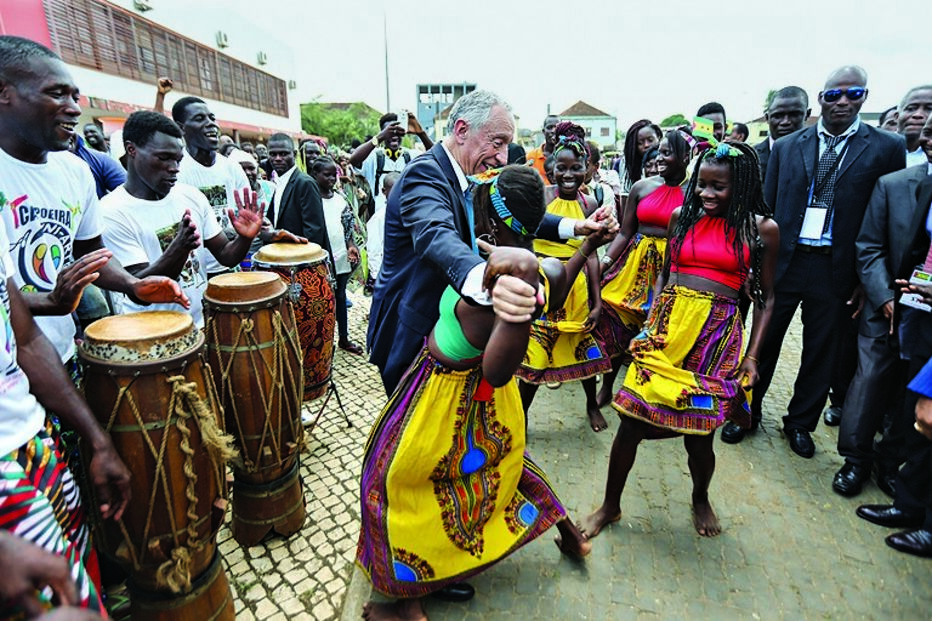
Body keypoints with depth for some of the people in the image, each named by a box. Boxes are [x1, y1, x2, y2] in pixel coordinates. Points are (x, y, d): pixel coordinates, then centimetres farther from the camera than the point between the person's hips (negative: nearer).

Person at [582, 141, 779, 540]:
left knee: (700, 432, 7)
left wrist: (751, 356, -1)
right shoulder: (682, 216, 8)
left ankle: (700, 500, 41)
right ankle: (610, 504, 24)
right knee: (632, 420, 3)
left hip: (718, 335, -2)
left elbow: (766, 297, 6)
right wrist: (650, 322, 4)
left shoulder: (762, 229, 2)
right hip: (666, 326, 2)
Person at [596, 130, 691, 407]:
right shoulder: (642, 187, 4)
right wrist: (603, 263, -7)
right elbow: (625, 233, 3)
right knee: (614, 324, 3)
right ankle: (606, 387, 23)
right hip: (636, 263, 3)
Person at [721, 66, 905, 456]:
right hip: (782, 261, 1)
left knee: (821, 352, 12)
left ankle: (800, 422, 32)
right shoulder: (786, 147, 4)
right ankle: (748, 412, 28)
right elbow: (767, 207, 4)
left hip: (836, 269, 0)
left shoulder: (887, 148, 1)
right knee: (763, 342, 10)